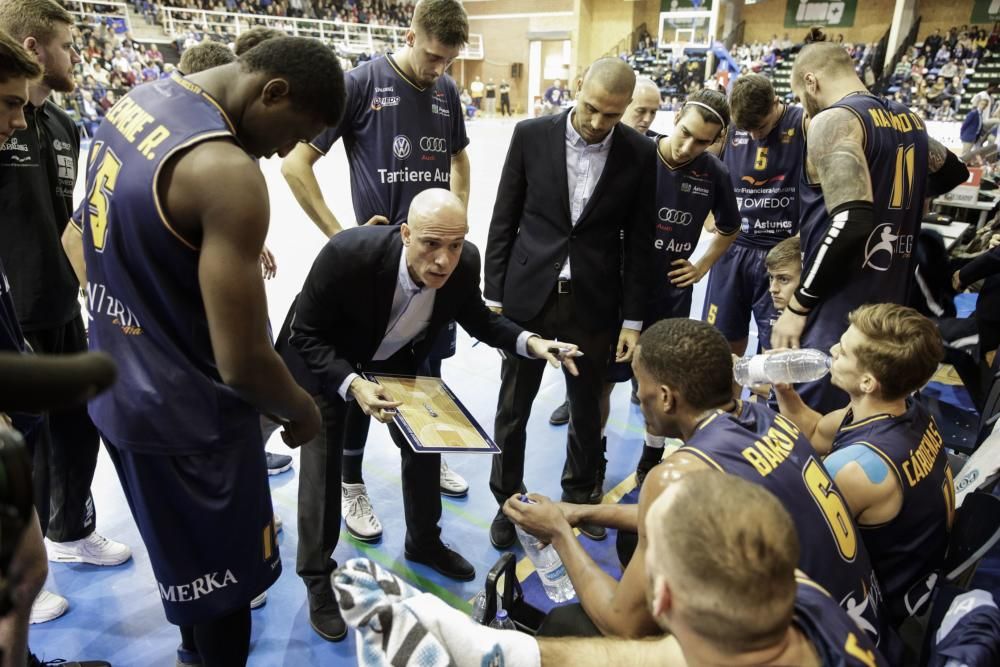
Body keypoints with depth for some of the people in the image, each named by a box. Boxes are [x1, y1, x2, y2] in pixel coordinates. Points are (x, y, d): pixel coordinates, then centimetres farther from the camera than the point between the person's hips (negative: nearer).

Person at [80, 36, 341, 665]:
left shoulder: (138, 101, 2)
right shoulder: (227, 172, -28)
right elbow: (243, 362, -27)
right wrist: (303, 412, -8)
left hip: (120, 388, 9)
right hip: (183, 413, -9)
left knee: (186, 555, 31)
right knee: (220, 576, 14)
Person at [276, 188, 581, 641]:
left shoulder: (464, 263, -27)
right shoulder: (349, 253, -40)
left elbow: (476, 319, -6)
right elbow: (306, 335, -27)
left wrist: (530, 343, -23)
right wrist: (352, 384, -44)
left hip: (396, 360, 4)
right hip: (325, 362, -4)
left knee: (424, 442, 10)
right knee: (322, 463, -4)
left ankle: (424, 542, 37)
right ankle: (318, 578, 18)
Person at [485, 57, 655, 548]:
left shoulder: (639, 154, -3)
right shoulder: (531, 135, -4)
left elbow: (638, 241, 1)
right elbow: (504, 220, 0)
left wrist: (632, 318, 0)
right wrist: (494, 295, -2)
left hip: (594, 302, 1)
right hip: (528, 294, 0)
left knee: (587, 407, 16)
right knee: (513, 408, 10)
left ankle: (580, 495, 40)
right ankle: (507, 501, 31)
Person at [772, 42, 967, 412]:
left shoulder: (833, 120, -13)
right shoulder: (910, 121, 13)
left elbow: (851, 221, -25)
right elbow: (953, 171, 33)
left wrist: (798, 304, -17)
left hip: (836, 313, -9)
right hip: (889, 306, 9)